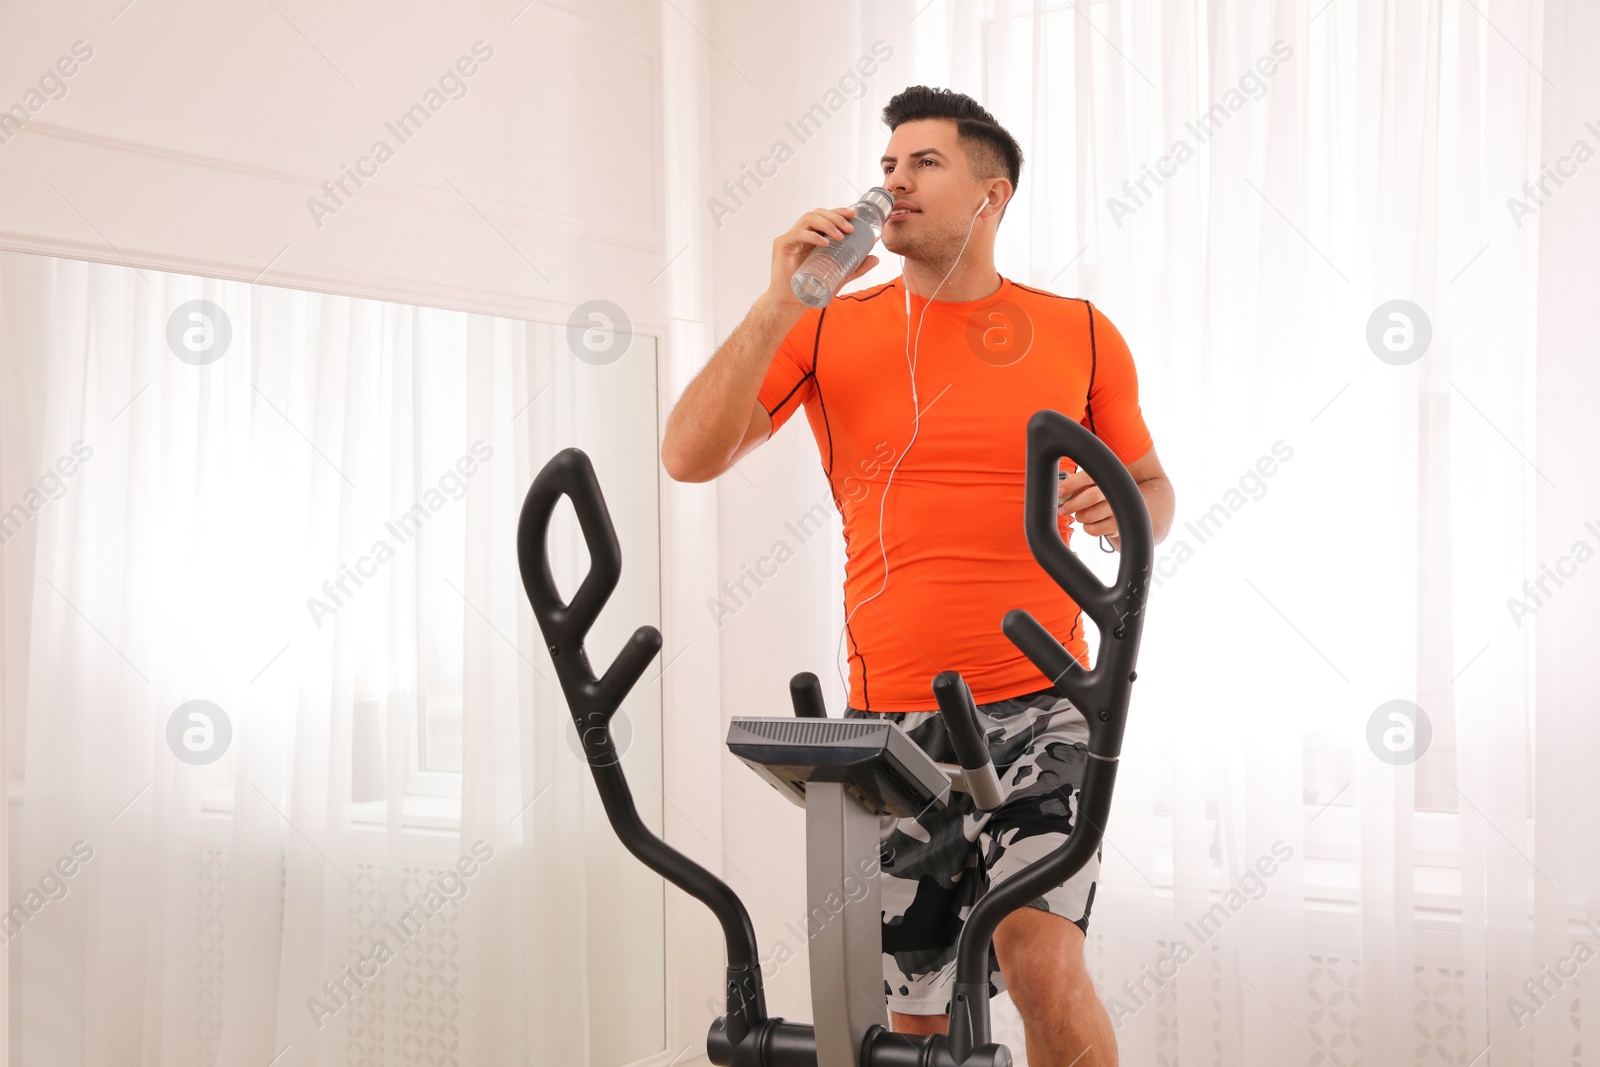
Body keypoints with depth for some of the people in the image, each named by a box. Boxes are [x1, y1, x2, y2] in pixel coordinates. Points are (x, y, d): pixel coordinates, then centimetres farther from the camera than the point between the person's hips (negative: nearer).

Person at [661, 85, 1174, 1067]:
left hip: (1036, 701, -1)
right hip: (892, 715, 2)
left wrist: (1121, 509, -9)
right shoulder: (829, 330, 7)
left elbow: (1153, 489, 16)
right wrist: (780, 303, -10)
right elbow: (690, 457, -3)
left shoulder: (1080, 334, 6)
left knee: (1043, 965, -22)